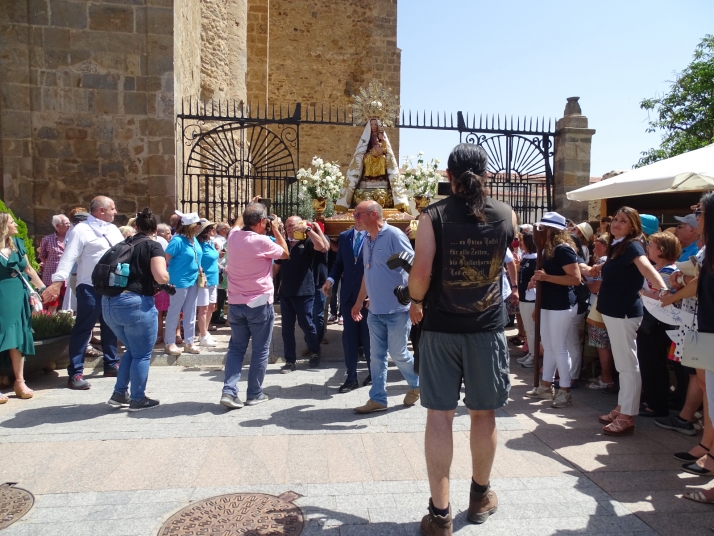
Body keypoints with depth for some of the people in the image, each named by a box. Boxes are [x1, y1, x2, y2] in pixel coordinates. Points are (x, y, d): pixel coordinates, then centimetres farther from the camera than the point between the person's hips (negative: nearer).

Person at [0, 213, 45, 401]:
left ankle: (20, 382, 19)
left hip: (18, 296, 5)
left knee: (18, 339, 10)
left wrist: (43, 288, 16)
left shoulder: (17, 243, 9)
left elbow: (28, 269, 16)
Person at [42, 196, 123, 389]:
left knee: (110, 326, 17)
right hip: (90, 288, -7)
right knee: (83, 328, -2)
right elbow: (69, 257, -19)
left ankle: (111, 364, 30)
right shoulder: (81, 230, -11)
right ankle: (75, 373, 4)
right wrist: (57, 282, -27)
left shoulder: (113, 229, 12)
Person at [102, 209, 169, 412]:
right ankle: (138, 399, 15)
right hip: (136, 303, -7)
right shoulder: (153, 246, -4)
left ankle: (119, 394, 25)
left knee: (132, 350, 23)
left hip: (109, 302, 7)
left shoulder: (123, 244, 16)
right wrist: (166, 276, 5)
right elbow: (161, 277, -16)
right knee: (142, 354, 8)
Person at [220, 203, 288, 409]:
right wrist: (276, 230, 8)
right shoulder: (262, 241, -17)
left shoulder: (233, 236, 0)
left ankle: (229, 390, 3)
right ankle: (254, 394, 16)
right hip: (259, 303, -5)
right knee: (260, 350, 9)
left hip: (235, 303, 5)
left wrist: (248, 212, 19)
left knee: (236, 348, 14)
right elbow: (285, 253, 1)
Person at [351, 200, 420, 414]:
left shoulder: (394, 236, -14)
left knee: (398, 353, 4)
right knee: (377, 355, 9)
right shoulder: (367, 240, 10)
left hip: (397, 310, -7)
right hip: (375, 310, 7)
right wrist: (359, 302, 22)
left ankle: (416, 384, 30)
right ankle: (377, 399, 18)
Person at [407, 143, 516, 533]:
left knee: (439, 416, 5)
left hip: (440, 326, -2)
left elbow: (421, 272, -14)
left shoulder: (433, 216, -7)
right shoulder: (506, 215, 3)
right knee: (483, 413, 16)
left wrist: (416, 301, 5)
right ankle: (480, 496, 34)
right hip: (487, 327, 2)